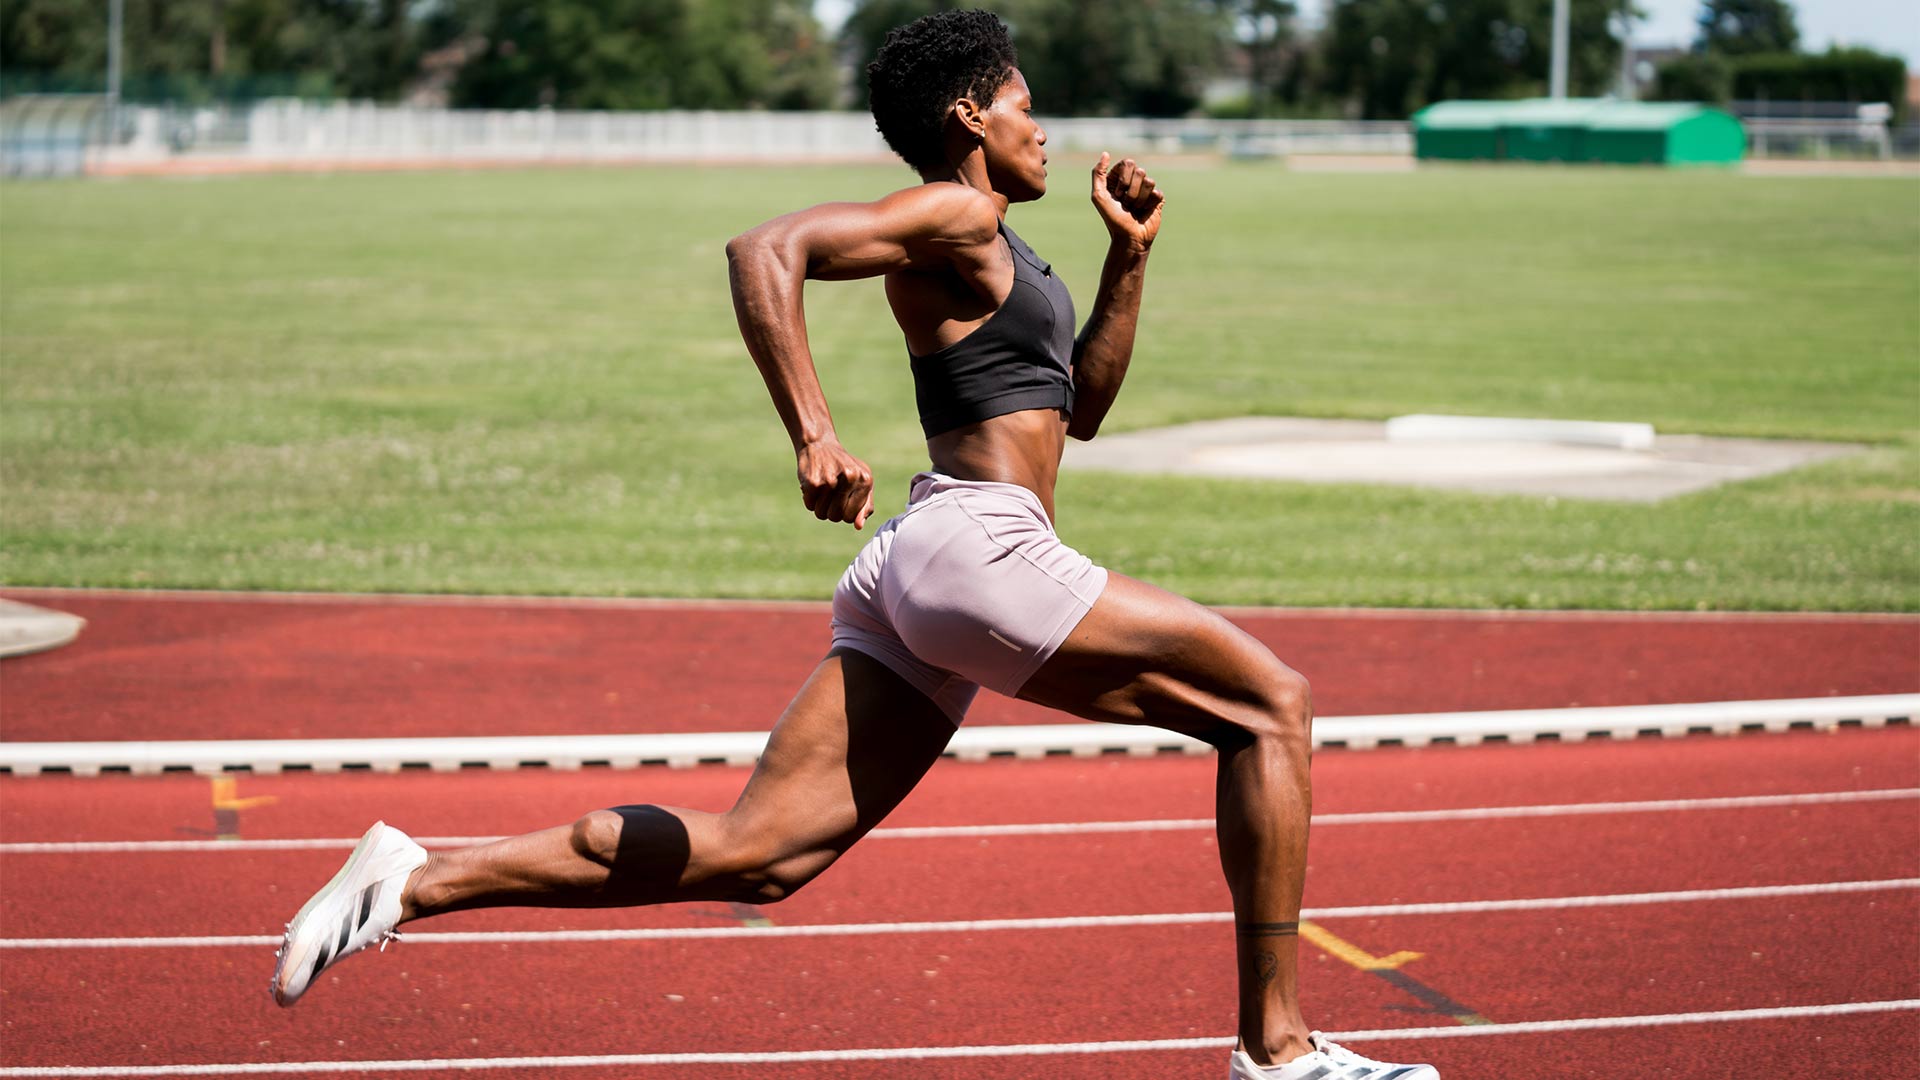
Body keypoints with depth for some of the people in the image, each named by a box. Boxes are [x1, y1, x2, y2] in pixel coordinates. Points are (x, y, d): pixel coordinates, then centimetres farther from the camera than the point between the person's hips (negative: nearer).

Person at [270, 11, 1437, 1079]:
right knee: (1270, 705, -3)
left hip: (916, 574, 10)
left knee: (754, 855, 1)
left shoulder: (991, 249, 26)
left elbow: (1082, 406, 33)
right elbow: (766, 249, -19)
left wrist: (1129, 257, 23)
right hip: (980, 548, -10)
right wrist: (816, 436, -27)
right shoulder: (949, 220, -4)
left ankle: (418, 881, -4)